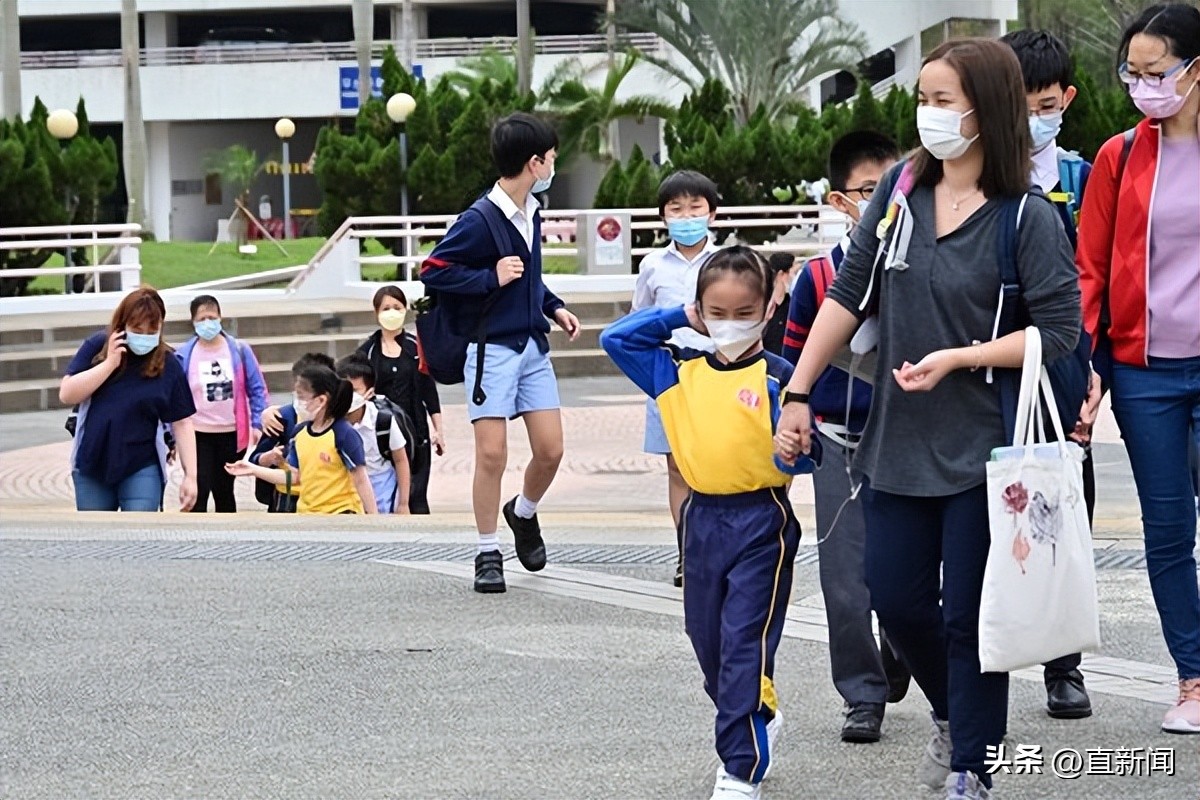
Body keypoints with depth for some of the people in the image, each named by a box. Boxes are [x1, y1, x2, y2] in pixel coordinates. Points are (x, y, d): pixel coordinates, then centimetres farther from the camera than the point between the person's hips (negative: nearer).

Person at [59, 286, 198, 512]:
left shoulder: (167, 365, -3)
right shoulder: (97, 347, -2)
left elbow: (182, 424, -1)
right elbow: (66, 395, -9)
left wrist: (190, 475, -7)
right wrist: (109, 363, -16)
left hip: (141, 469, -2)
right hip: (91, 466, 2)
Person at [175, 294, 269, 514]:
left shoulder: (239, 351, -2)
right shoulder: (183, 355, -6)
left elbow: (257, 389, 3)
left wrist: (257, 423, -6)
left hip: (231, 435, 2)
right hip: (198, 436, -2)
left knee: (225, 492, 16)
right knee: (198, 493, -10)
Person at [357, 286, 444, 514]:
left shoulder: (416, 346, 6)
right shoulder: (367, 351, 3)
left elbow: (429, 390, 9)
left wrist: (438, 430, 6)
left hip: (414, 430, 0)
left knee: (416, 498, -2)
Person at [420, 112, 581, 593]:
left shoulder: (530, 213, 9)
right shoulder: (478, 221, -17)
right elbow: (432, 272, -16)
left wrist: (553, 307, 12)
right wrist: (491, 278, -20)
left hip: (533, 346, 7)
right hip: (492, 349, -7)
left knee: (550, 450, 3)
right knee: (492, 453, -7)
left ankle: (523, 513, 32)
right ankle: (488, 553, 6)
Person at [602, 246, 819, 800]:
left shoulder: (777, 377, -8)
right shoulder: (679, 373, 6)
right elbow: (616, 338, 9)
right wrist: (677, 318, 4)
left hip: (761, 523, -6)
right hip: (702, 520, 6)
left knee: (745, 645, -9)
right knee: (709, 644, 16)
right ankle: (760, 720, 40)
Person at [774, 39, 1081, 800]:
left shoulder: (1027, 217, -12)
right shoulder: (901, 192, 2)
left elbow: (1059, 332, -13)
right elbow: (849, 296, 5)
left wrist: (958, 357, -20)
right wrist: (798, 393, 3)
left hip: (983, 449, -5)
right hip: (899, 442, 5)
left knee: (969, 615, 1)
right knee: (896, 597, 11)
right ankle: (954, 713, 39)